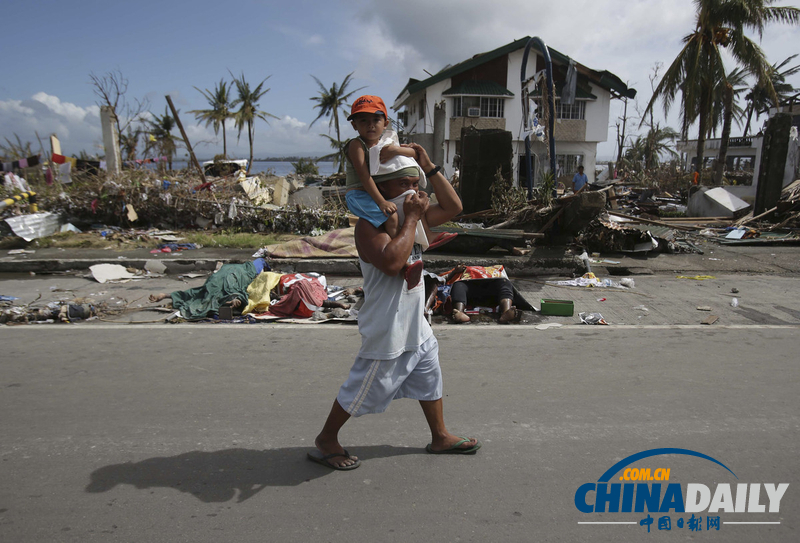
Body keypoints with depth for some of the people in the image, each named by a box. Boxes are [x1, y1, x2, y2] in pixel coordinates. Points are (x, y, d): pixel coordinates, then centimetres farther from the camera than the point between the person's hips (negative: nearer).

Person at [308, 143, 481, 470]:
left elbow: (452, 207, 11)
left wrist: (428, 167, 1)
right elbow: (392, 262, -38)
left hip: (415, 325, 9)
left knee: (430, 379, 20)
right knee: (362, 389, 4)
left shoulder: (411, 216, 7)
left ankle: (440, 437, 39)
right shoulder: (370, 225, -21)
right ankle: (326, 440, 24)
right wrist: (412, 219, -27)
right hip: (387, 329, -9)